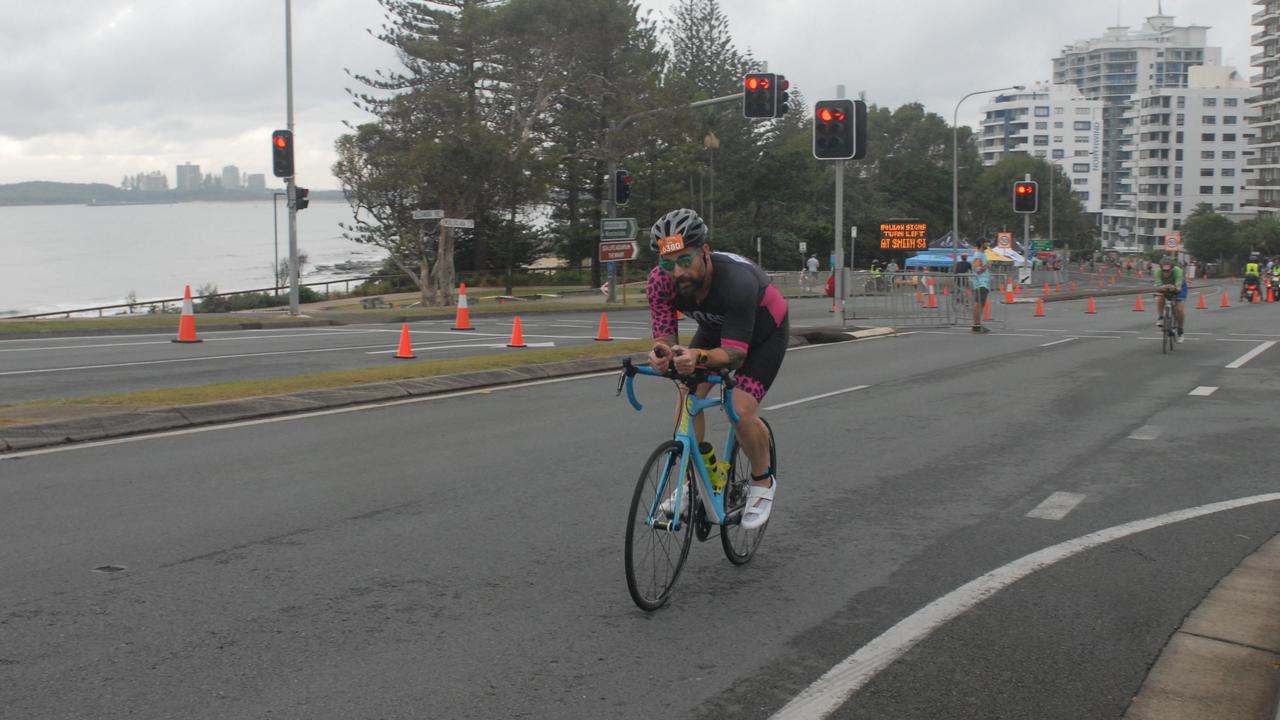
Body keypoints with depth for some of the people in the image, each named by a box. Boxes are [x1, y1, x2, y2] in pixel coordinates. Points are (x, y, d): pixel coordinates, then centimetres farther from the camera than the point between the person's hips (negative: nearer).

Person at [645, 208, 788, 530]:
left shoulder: (737, 281, -43)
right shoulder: (660, 281, -29)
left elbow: (735, 354, -41)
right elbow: (665, 336, -25)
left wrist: (698, 357, -61)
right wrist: (661, 353, -50)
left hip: (764, 331, -5)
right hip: (715, 327, 5)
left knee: (742, 409, -19)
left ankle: (763, 481, 8)